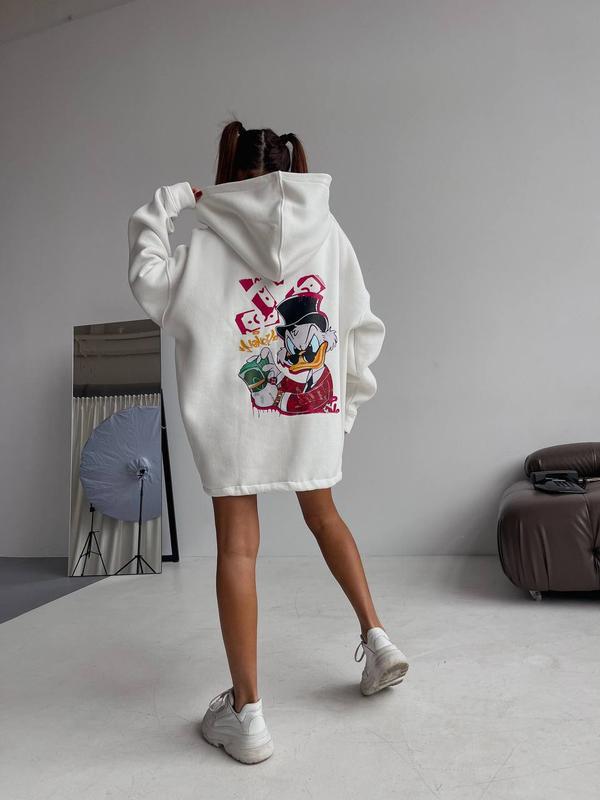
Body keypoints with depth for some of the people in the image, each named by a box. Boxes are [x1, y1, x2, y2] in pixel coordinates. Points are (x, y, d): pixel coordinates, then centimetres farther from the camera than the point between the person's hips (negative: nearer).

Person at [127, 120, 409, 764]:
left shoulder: (210, 240, -3)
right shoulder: (328, 233, 6)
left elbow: (149, 283, 5)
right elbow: (362, 327, 7)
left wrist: (165, 205, 13)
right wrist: (350, 395, 18)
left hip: (236, 412, -3)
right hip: (315, 405, 4)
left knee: (237, 547, 2)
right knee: (322, 513, 25)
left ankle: (246, 712, 7)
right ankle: (376, 638, 25)